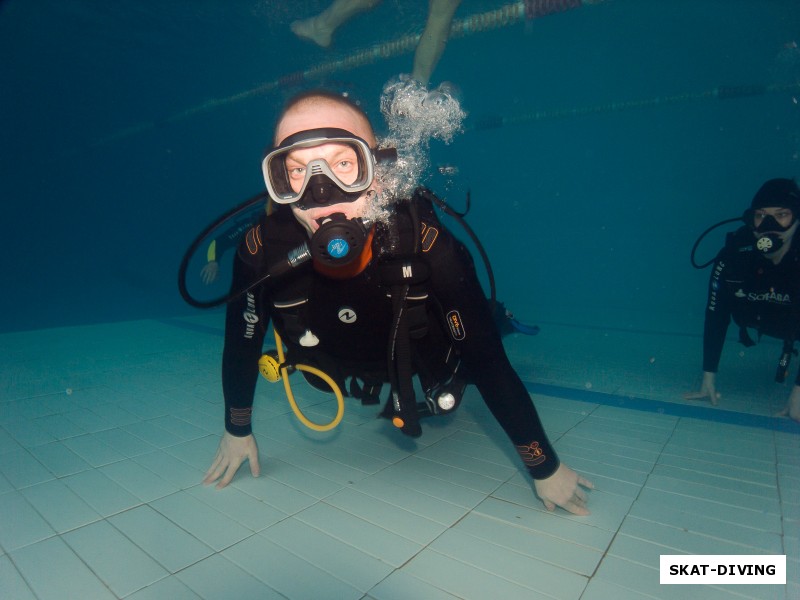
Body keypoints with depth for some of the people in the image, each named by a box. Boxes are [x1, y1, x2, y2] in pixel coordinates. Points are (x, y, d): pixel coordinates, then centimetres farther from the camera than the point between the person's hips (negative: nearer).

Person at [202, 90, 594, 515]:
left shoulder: (425, 244, -42)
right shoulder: (263, 250, -35)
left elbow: (487, 359, -32)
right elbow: (240, 348, -16)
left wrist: (545, 468, -23)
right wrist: (237, 432, -1)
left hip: (425, 360, -2)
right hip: (341, 365, 3)